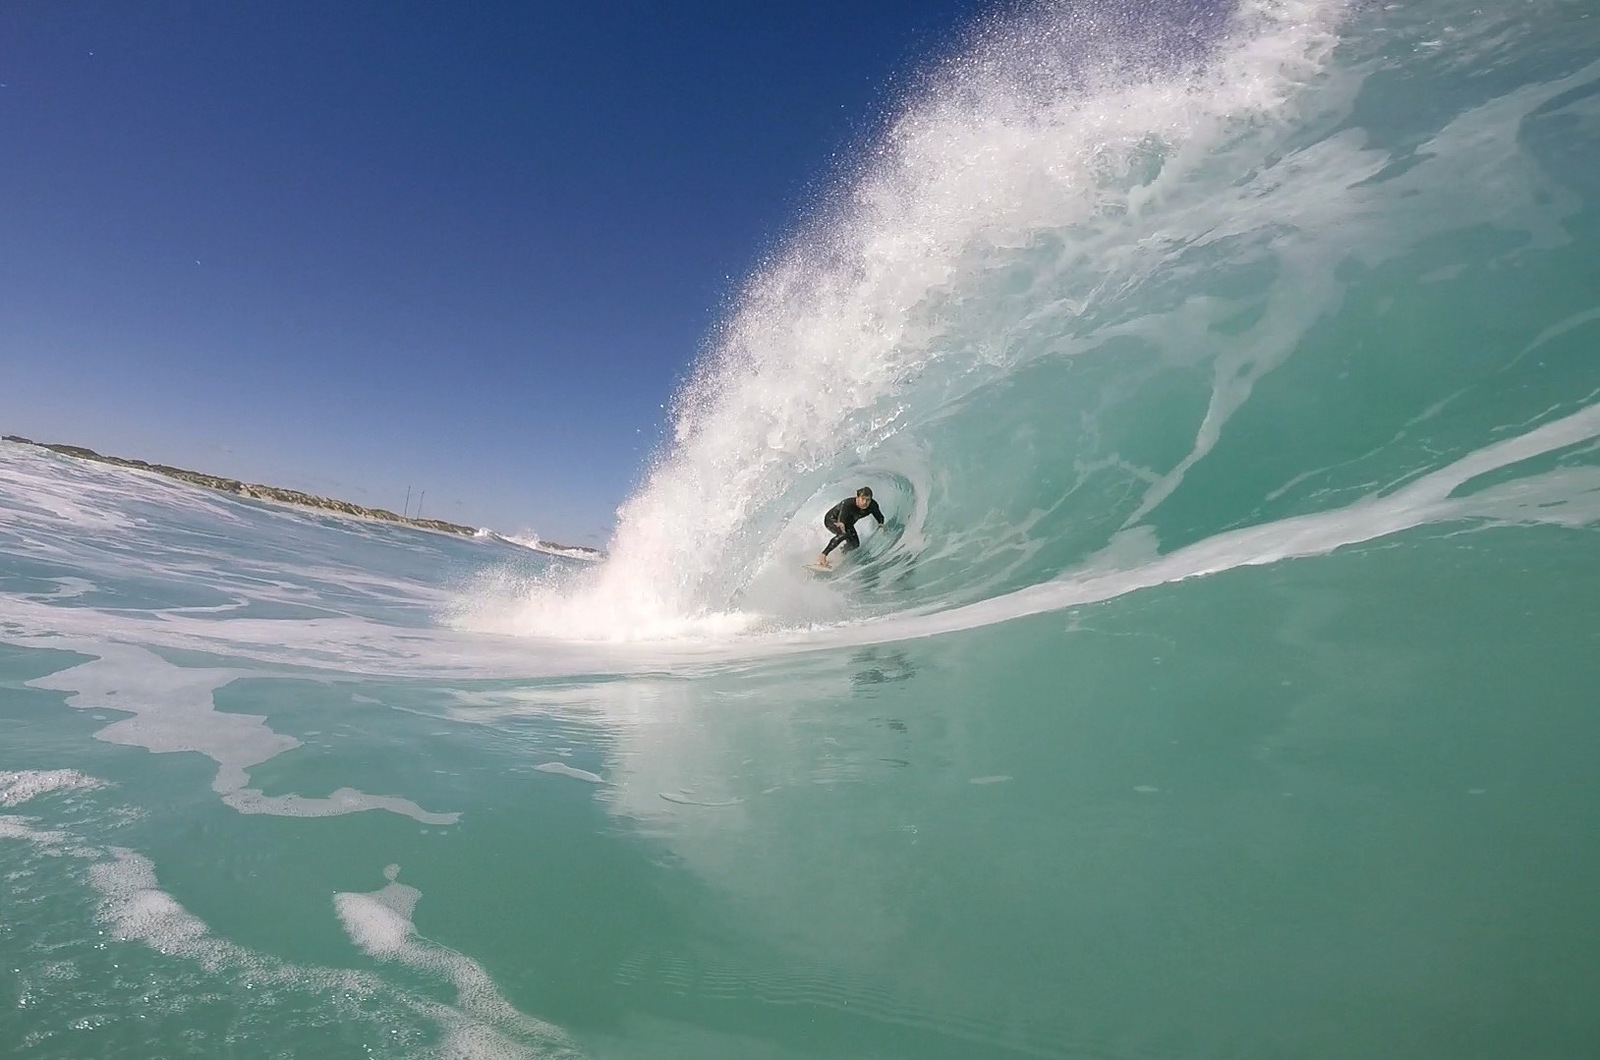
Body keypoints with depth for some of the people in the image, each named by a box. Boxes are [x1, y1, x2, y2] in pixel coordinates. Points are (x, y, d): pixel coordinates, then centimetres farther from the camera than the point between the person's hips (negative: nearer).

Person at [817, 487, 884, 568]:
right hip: (832, 519, -7)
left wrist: (881, 524, -26)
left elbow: (880, 517, -7)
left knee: (855, 545, -3)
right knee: (844, 534, -34)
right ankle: (823, 555, -32)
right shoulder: (847, 504, -38)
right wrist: (841, 525, -61)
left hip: (847, 523, 7)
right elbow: (841, 521, -41)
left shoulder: (873, 505, -23)